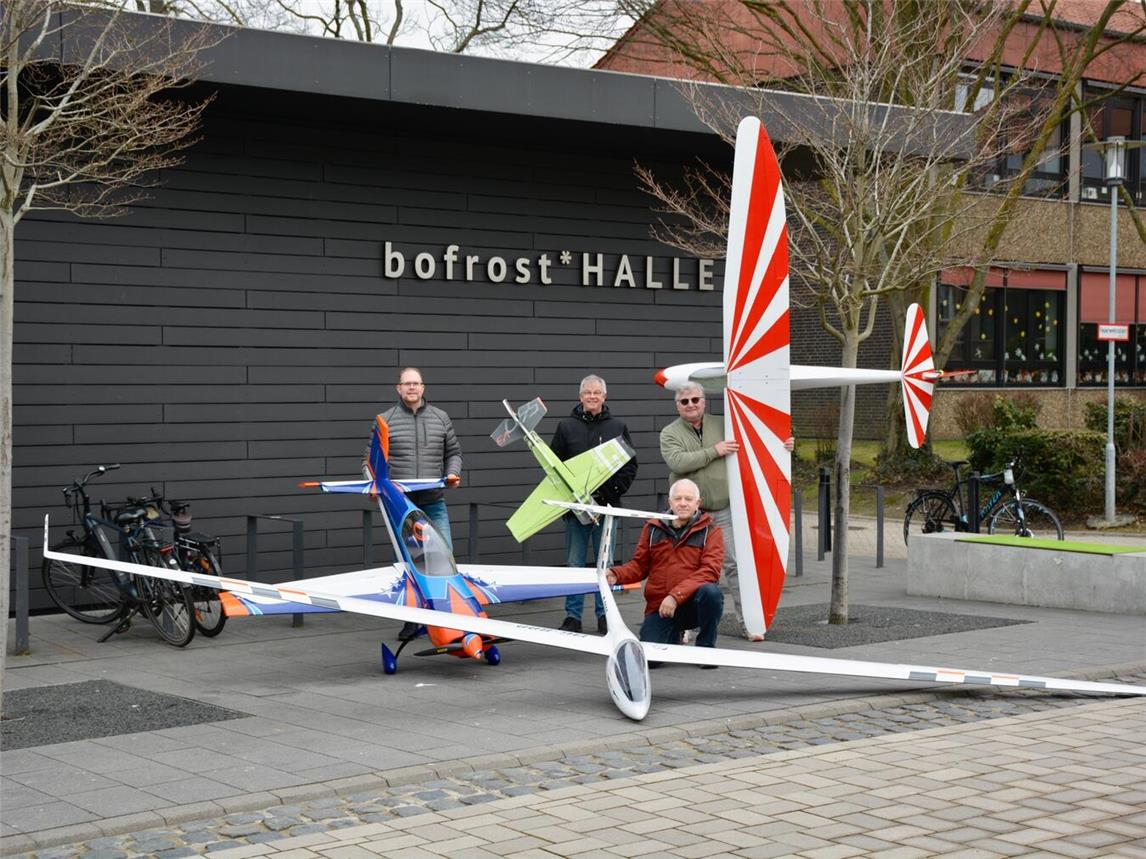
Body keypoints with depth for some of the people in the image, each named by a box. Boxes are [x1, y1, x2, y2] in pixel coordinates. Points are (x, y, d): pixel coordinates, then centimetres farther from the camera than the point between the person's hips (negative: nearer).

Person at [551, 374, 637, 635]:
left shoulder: (618, 427, 7)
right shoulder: (566, 427, 5)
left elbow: (630, 466, 7)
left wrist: (613, 489, -7)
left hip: (607, 506, 0)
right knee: (574, 564, 3)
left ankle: (604, 615, 14)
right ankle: (573, 616, 9)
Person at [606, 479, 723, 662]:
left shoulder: (710, 531, 0)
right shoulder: (653, 529, 11)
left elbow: (710, 571, -13)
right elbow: (639, 565, 15)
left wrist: (676, 596, -25)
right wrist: (616, 575, -8)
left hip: (692, 604, -2)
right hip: (659, 607, 2)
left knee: (710, 591, -37)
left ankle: (706, 647, -10)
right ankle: (673, 637, 18)